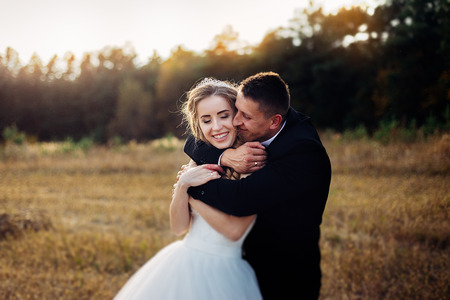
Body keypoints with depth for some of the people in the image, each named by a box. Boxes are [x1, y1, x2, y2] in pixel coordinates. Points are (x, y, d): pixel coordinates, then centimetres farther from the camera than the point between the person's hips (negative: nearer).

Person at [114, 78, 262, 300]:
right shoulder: (201, 161, 4)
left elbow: (234, 230, -21)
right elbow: (178, 227, 0)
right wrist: (183, 185, -18)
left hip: (223, 273, -5)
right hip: (183, 264, 5)